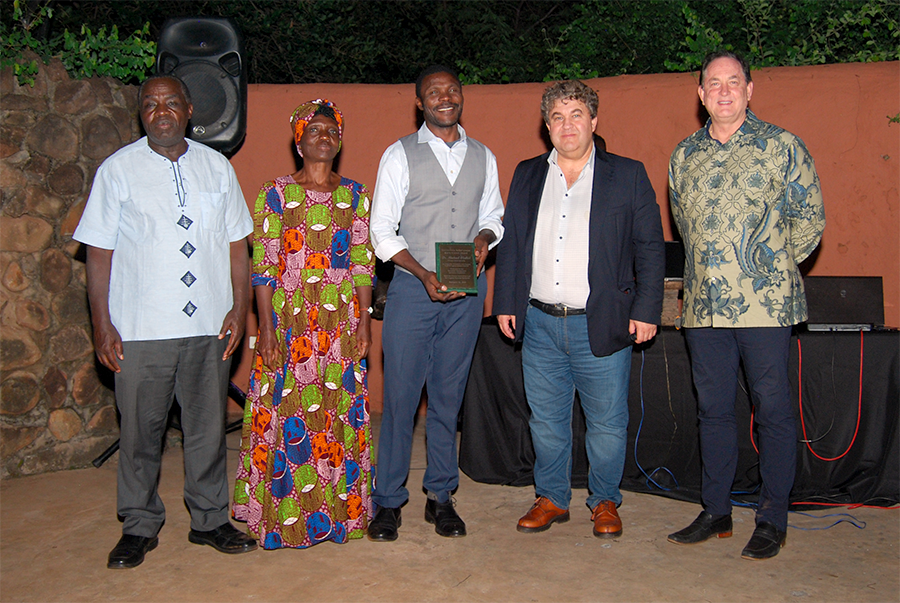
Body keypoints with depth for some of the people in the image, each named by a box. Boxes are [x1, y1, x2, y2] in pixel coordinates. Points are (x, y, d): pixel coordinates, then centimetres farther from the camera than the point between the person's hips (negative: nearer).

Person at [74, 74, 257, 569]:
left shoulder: (216, 167, 9)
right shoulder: (117, 169, 2)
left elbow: (237, 245, 10)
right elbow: (99, 253, 1)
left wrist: (239, 309, 1)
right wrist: (102, 325, -4)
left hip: (208, 326, 2)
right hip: (140, 329, -2)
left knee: (208, 426, 10)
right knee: (140, 430, 7)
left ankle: (209, 519, 26)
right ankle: (140, 526, 24)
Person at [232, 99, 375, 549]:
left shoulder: (355, 196, 9)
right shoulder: (275, 194, 1)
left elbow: (363, 263, 7)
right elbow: (262, 265, -2)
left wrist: (364, 321, 2)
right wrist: (267, 325, -8)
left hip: (341, 321, 2)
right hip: (289, 321, -2)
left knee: (340, 409, 6)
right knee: (288, 413, 2)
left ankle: (340, 509, 19)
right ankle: (284, 514, 16)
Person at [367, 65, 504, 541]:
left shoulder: (483, 157, 12)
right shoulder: (400, 155, 1)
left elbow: (494, 216, 20)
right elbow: (383, 230, -3)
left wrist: (485, 237, -4)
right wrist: (425, 274, -15)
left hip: (467, 292, 3)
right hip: (413, 288, -3)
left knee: (448, 397, 9)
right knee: (400, 395, -1)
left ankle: (440, 496, 21)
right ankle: (388, 501, 13)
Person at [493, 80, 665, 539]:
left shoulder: (628, 175, 2)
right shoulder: (527, 175, 12)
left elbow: (650, 248, 1)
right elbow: (510, 244, 14)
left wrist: (646, 310, -6)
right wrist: (505, 303, 7)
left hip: (603, 324, -3)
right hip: (539, 323, 3)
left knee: (607, 422, 6)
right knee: (546, 420, 12)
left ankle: (604, 501, 27)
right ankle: (551, 498, 29)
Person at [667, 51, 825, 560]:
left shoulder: (782, 146, 0)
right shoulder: (684, 155, 12)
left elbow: (810, 219, 3)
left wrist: (772, 265, 3)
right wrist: (712, 267, 14)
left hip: (765, 304, -4)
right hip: (705, 305, 4)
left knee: (774, 411, 2)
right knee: (714, 410, 11)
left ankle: (773, 522, 15)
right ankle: (717, 512, 23)